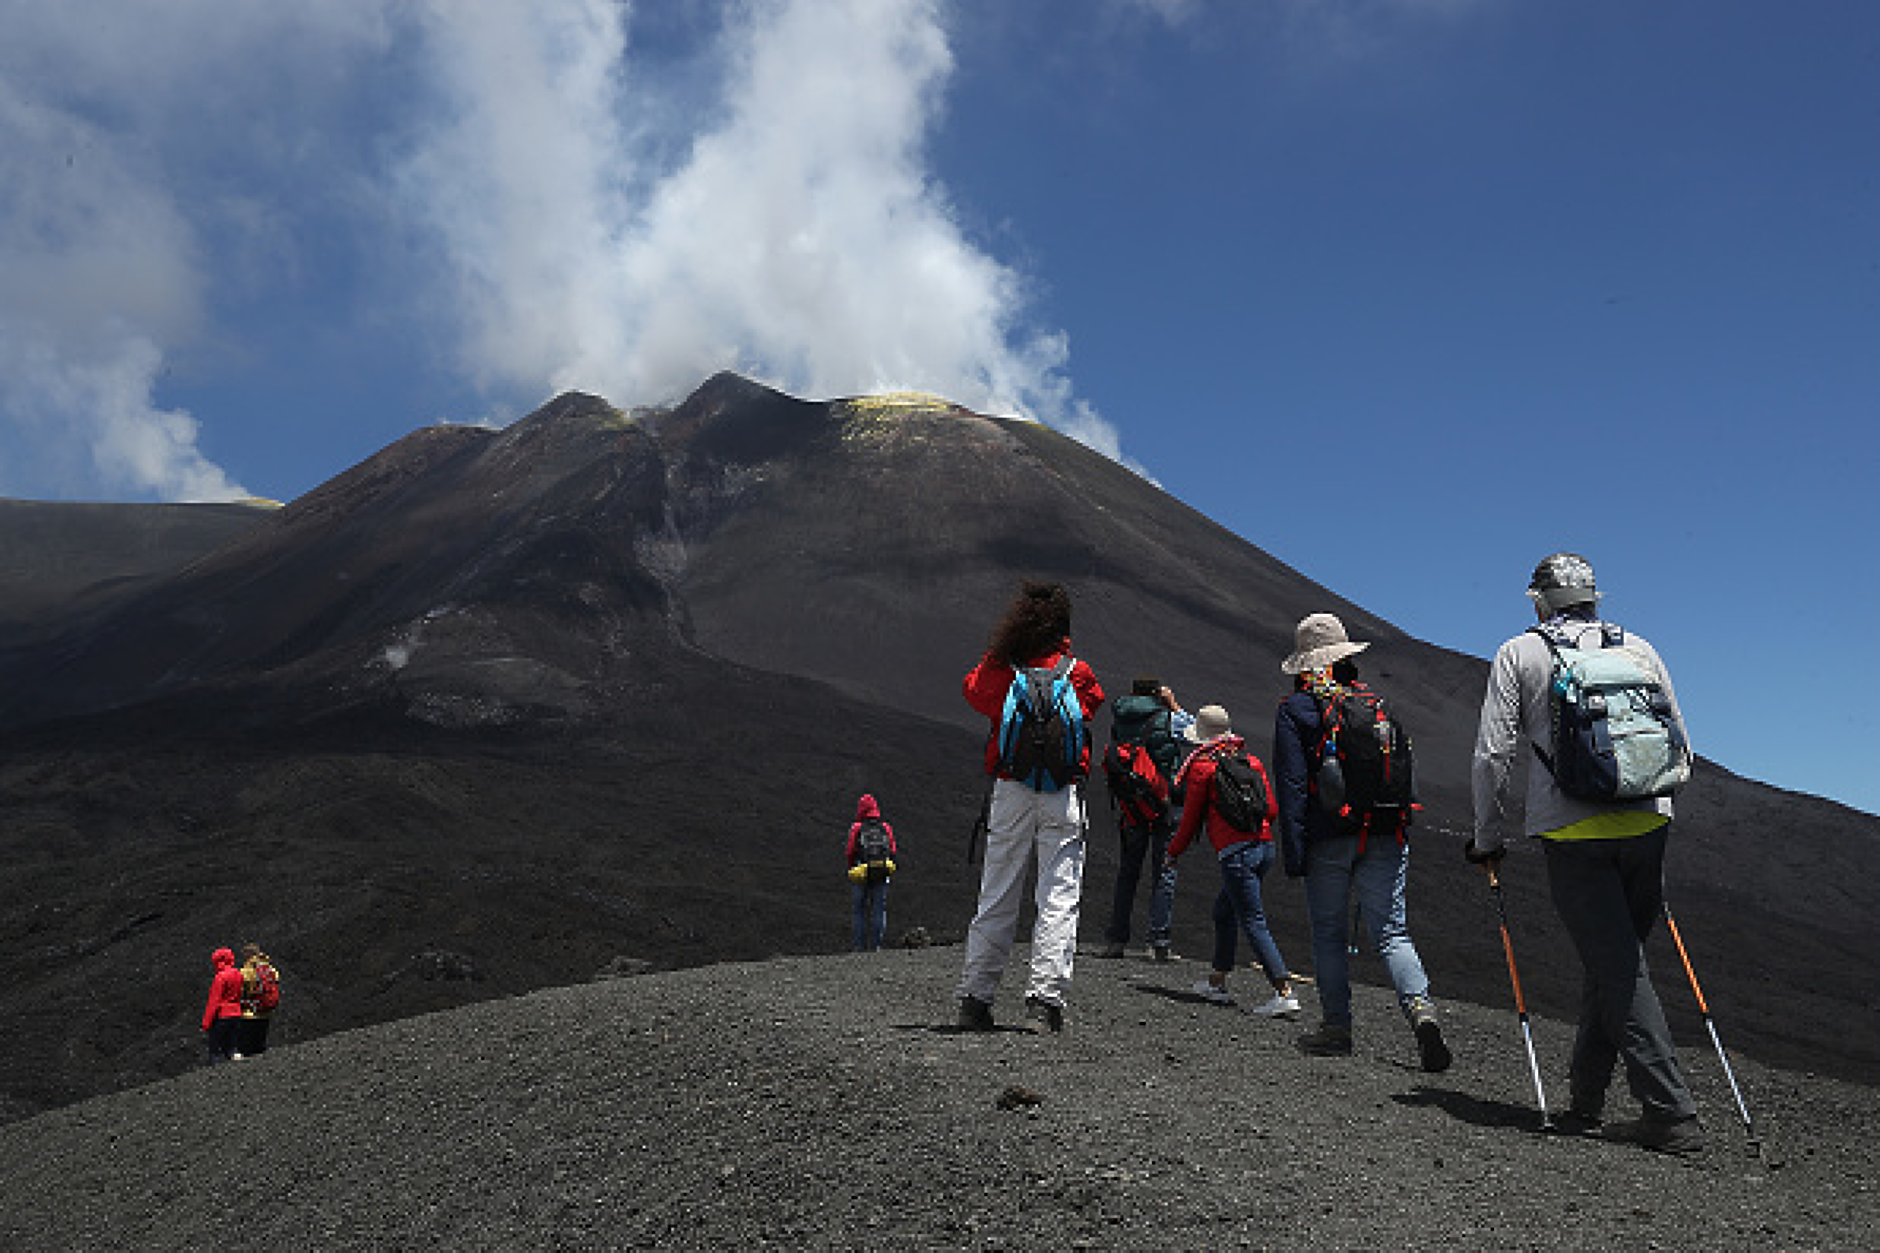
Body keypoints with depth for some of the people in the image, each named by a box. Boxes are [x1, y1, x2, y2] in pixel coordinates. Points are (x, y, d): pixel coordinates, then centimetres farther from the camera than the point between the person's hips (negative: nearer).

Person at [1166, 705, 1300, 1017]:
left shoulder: (1201, 767, -2)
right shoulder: (1251, 760, 14)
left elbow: (1191, 820, 1)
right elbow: (1271, 809, 15)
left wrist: (1173, 852, 16)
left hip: (1235, 852, -7)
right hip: (1264, 845, 7)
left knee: (1254, 923, -7)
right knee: (1224, 911, 21)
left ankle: (1284, 992, -15)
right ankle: (1217, 982, 28)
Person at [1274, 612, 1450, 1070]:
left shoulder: (1295, 709, -2)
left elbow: (1292, 787, -7)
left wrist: (1294, 854, -7)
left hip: (1329, 838, -3)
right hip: (1385, 836, 3)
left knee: (1329, 933, 8)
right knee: (1390, 931, 4)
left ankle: (1337, 1028, 13)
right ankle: (1420, 1007, -16)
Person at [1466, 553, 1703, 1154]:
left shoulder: (1520, 654, 5)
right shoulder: (1638, 648, 14)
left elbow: (1493, 756, 0)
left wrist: (1487, 839, 11)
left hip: (1573, 835, -4)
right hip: (1647, 824, 4)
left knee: (1619, 971, 0)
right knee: (1611, 962, 13)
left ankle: (1672, 1115, -3)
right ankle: (1585, 1103, 20)